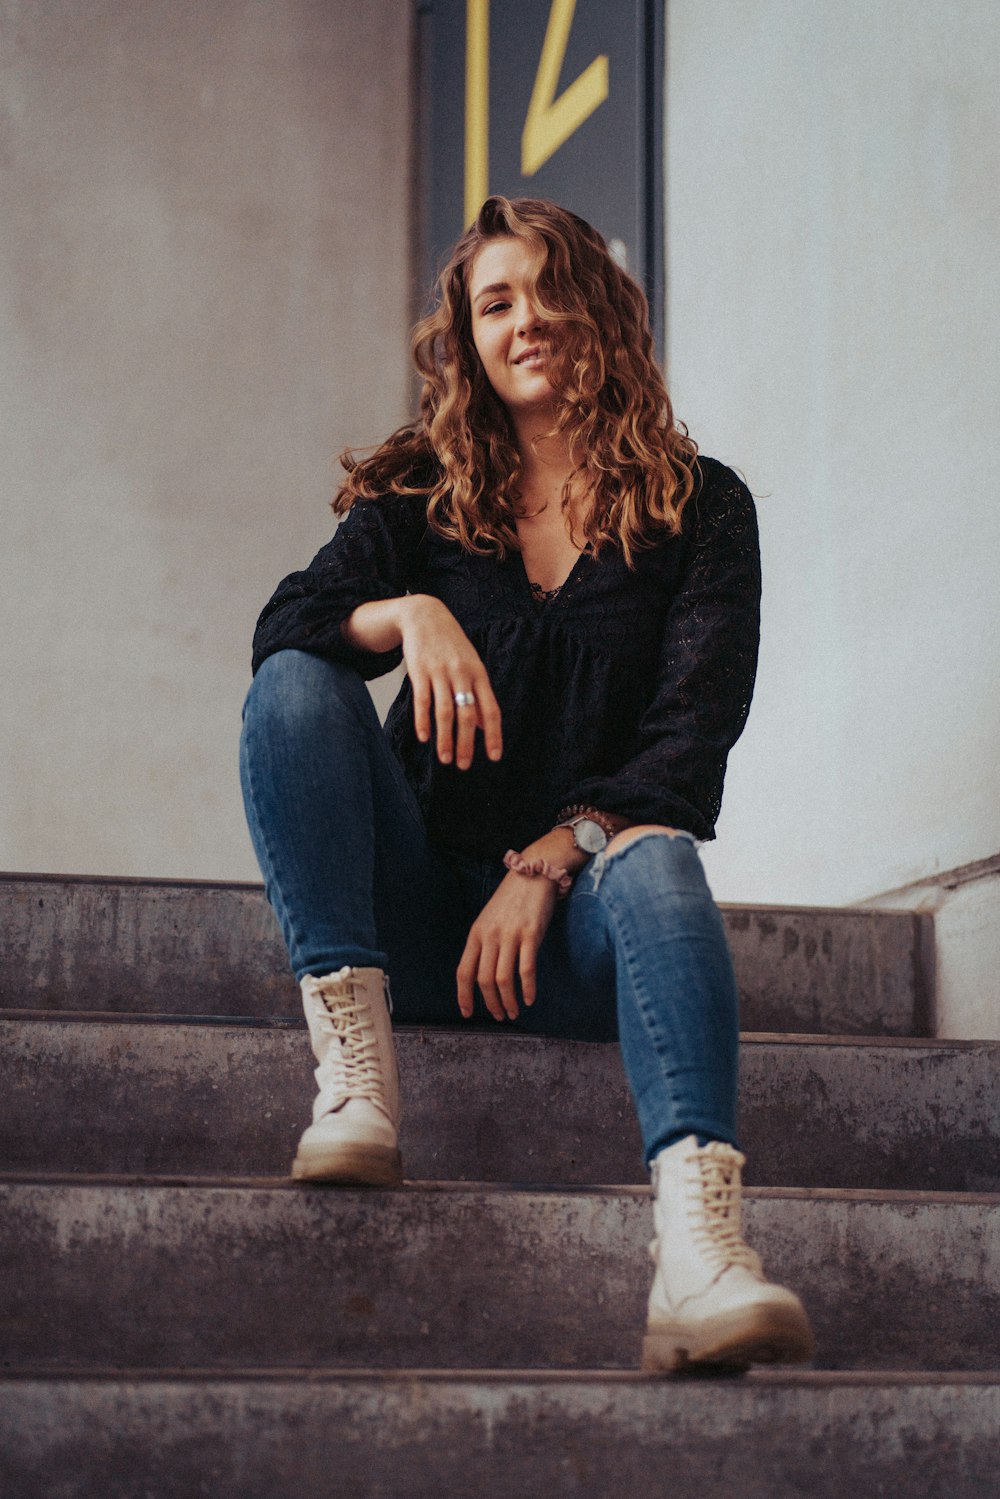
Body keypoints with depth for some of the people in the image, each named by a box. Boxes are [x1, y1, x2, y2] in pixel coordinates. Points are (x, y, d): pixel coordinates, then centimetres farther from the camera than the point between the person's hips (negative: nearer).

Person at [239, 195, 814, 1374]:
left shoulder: (699, 507, 9)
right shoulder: (420, 494, 14)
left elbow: (695, 728, -5)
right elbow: (282, 629, -3)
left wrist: (550, 863, -19)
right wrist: (409, 614, -25)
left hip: (575, 922, -2)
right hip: (422, 914, 2)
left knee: (657, 864, -35)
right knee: (298, 689, -20)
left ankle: (697, 1241, -61)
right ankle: (352, 1072, -35)